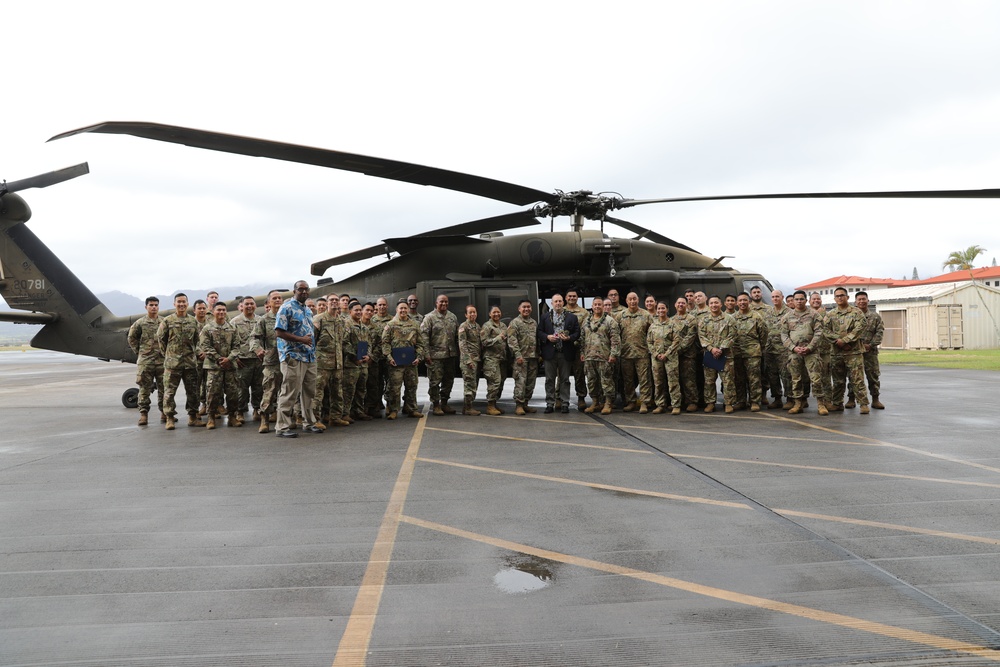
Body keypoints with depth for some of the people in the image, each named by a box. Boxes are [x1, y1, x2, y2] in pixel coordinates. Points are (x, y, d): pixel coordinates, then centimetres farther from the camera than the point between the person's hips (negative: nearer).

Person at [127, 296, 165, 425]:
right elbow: (132, 338, 11)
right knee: (144, 388, 1)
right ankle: (143, 414, 5)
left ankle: (164, 412, 16)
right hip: (145, 360, -1)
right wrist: (138, 352, 6)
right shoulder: (140, 323, 1)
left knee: (163, 387, 7)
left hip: (162, 360, 2)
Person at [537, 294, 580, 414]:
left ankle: (564, 403, 10)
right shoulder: (545, 317, 9)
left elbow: (577, 333, 3)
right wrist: (547, 337, -12)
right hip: (550, 353, 0)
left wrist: (569, 338, -14)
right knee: (550, 379, 3)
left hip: (565, 353, 0)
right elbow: (539, 332, 6)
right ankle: (550, 404, 9)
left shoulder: (572, 317, 7)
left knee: (564, 379, 4)